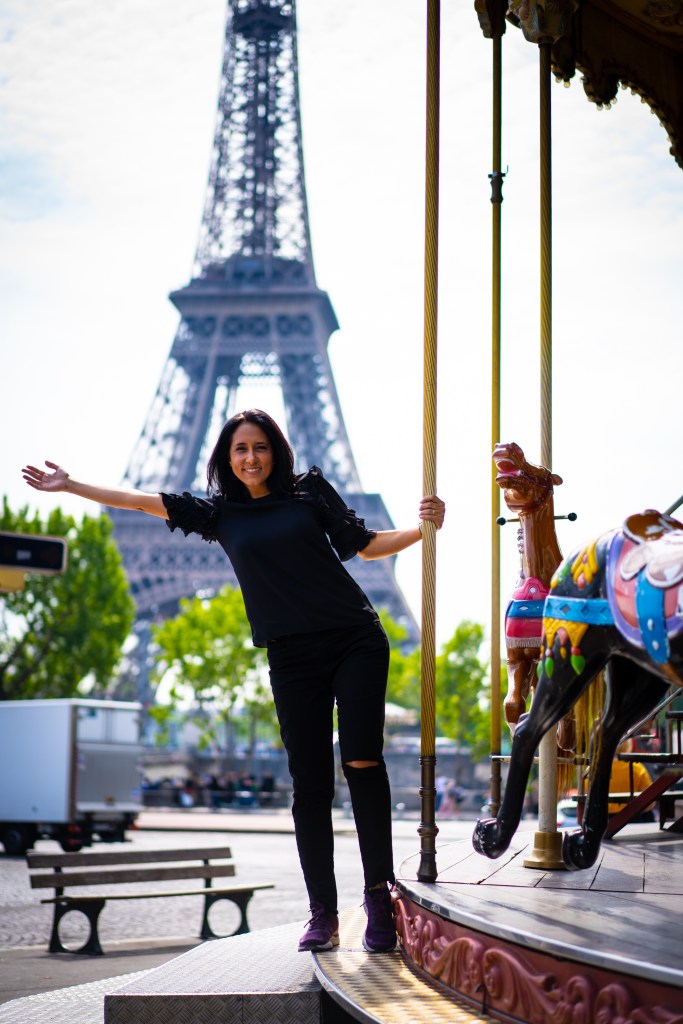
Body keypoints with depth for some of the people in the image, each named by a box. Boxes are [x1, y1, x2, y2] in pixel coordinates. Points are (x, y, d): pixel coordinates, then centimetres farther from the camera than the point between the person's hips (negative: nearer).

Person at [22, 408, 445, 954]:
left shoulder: (310, 490, 9)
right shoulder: (220, 512, 13)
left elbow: (365, 545, 12)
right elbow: (146, 501, 15)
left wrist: (422, 528, -3)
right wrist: (70, 485, 16)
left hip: (355, 642, -2)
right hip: (293, 658, 2)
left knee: (362, 760, -15)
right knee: (310, 782, -2)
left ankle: (380, 892, -9)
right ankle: (323, 913, 2)